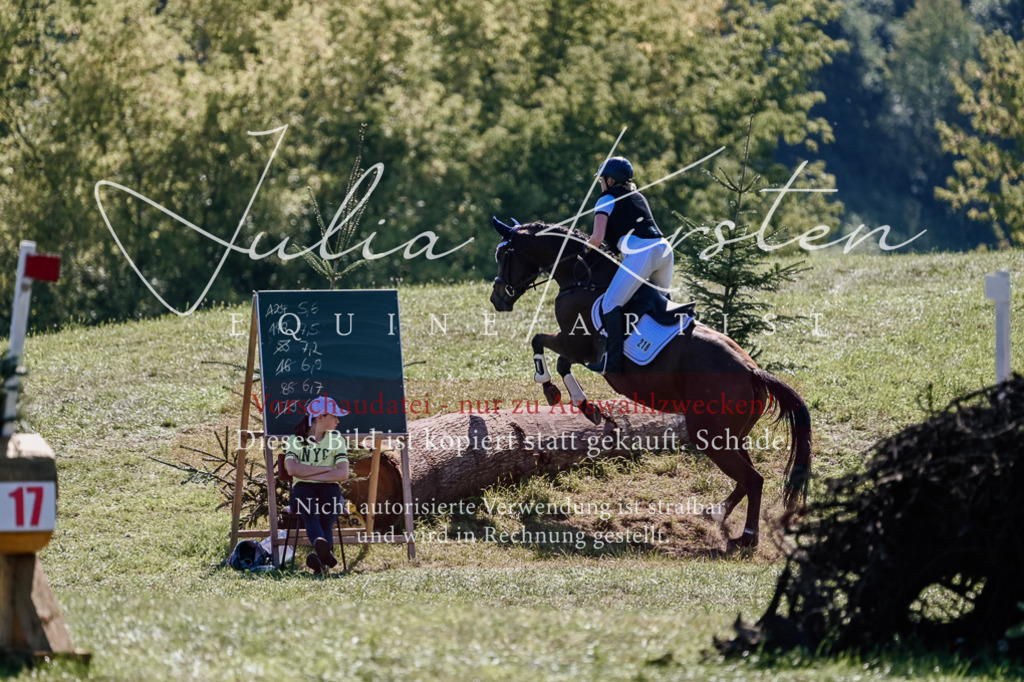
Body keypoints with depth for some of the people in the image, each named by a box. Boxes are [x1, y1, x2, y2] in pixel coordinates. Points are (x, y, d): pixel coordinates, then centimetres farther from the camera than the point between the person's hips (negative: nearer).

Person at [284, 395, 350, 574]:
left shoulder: (337, 441, 15)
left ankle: (321, 557, -55)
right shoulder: (295, 440, 10)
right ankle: (323, 550, -65)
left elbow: (343, 474, 0)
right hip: (303, 488, -2)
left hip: (329, 487, 2)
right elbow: (292, 469, -9)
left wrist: (309, 474, -6)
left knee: (327, 516, -32)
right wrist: (326, 469, -6)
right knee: (310, 514, -36)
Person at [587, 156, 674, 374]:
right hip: (664, 248, 8)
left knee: (610, 304, -10)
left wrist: (588, 246, 18)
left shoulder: (607, 199, 8)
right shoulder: (638, 197, 30)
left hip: (641, 253, -8)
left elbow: (598, 237, -2)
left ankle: (613, 361, -23)